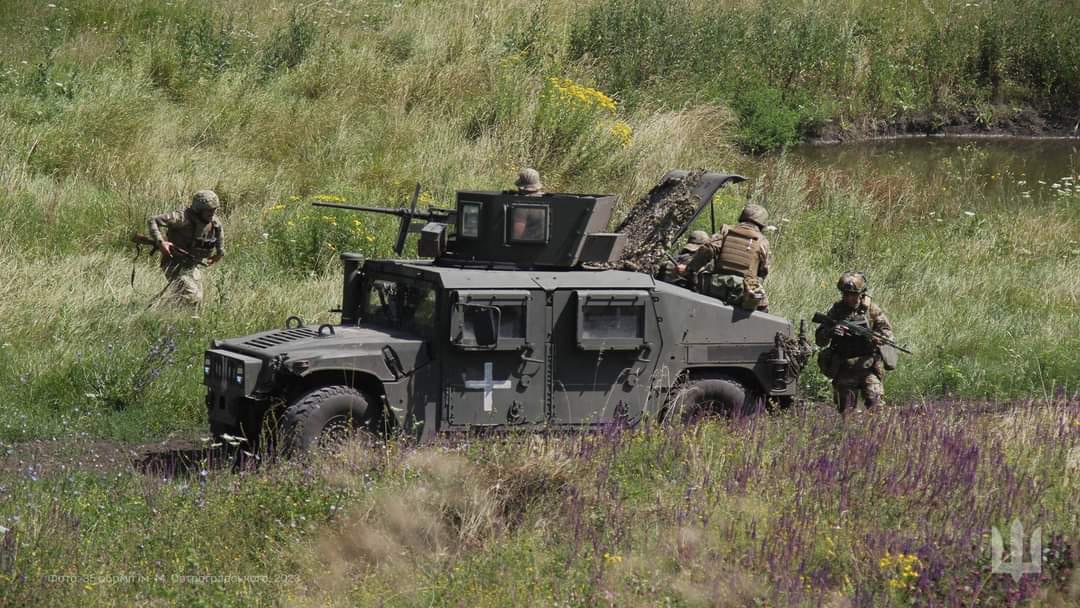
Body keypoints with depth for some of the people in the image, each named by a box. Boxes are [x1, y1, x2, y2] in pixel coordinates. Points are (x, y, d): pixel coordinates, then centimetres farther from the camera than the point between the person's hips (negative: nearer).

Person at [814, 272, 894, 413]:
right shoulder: (836, 311, 3)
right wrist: (830, 332, -20)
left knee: (876, 406, -13)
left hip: (869, 369, -1)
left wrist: (872, 337, -17)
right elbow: (819, 340, 2)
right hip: (844, 371, 1)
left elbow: (887, 333, 4)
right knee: (846, 412, 5)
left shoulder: (872, 310, 2)